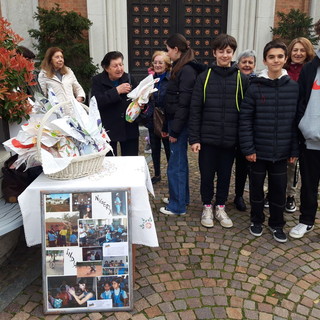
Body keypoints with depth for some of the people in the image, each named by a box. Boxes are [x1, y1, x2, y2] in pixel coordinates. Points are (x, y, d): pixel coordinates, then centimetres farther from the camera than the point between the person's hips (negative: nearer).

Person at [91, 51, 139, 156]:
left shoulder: (129, 78, 6)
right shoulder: (97, 80, -1)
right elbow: (97, 101, -17)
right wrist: (117, 90, -20)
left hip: (129, 128, 3)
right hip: (107, 129, -2)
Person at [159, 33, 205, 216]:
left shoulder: (187, 71, -16)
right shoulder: (182, 69, 14)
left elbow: (184, 104, -20)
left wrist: (175, 130, -18)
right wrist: (167, 127, 16)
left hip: (180, 124, -10)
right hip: (175, 121, 10)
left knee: (176, 165, -2)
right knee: (180, 162, 17)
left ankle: (177, 206, 10)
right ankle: (181, 197, 31)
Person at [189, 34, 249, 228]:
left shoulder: (242, 79, 2)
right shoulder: (205, 77, 0)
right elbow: (195, 110, -2)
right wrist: (194, 138, -7)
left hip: (230, 139, 1)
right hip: (207, 138, 0)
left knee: (225, 175, 12)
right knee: (207, 174, 9)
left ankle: (220, 207, 30)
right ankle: (207, 207, 29)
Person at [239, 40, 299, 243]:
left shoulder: (294, 87, 1)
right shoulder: (255, 87, -5)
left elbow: (295, 121, 3)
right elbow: (245, 120, -7)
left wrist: (294, 150, 1)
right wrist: (248, 148, -11)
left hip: (281, 151, 1)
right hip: (259, 149, -1)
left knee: (279, 187, 10)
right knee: (257, 185, 11)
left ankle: (277, 224, 29)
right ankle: (257, 221, 31)